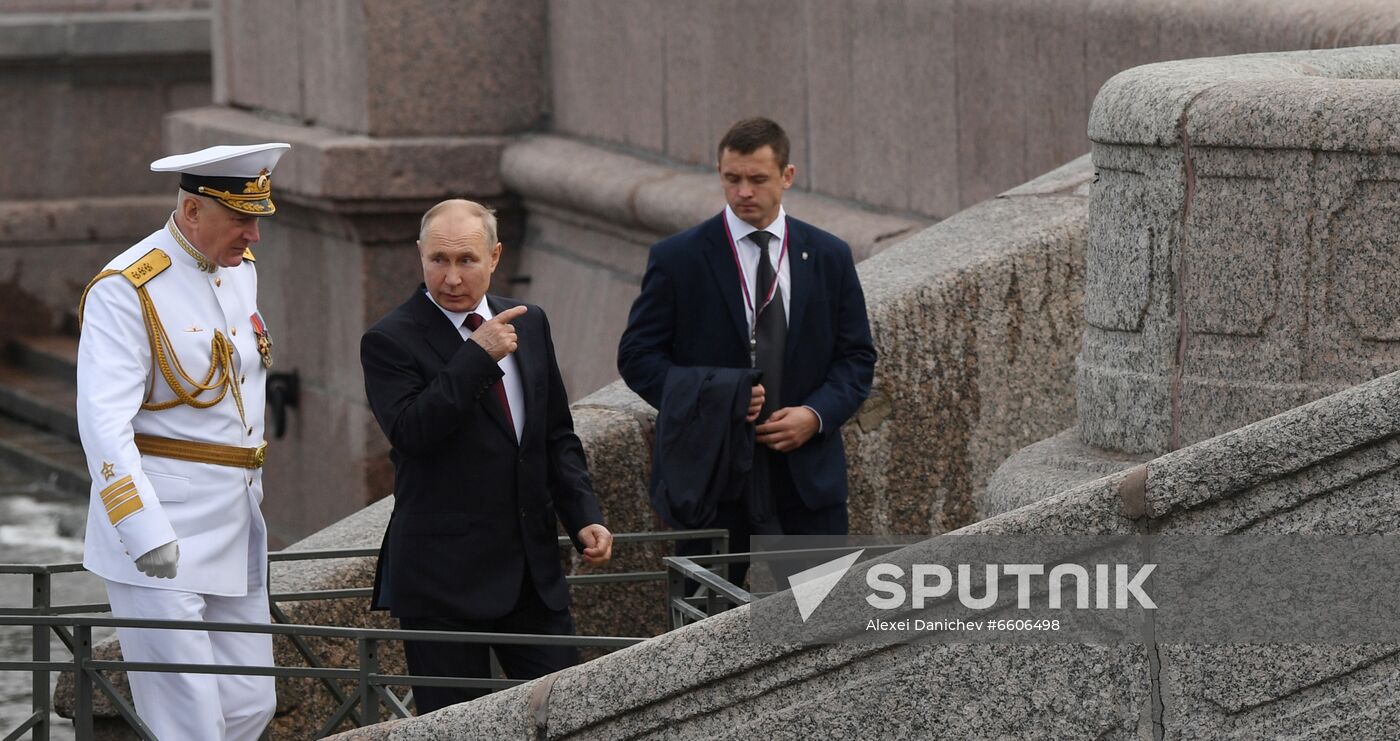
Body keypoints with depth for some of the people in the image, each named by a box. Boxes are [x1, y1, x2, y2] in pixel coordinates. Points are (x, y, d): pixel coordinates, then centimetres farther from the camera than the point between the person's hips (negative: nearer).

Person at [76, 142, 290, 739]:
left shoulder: (241, 270, 11)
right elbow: (104, 424, -22)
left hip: (236, 530, 8)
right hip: (162, 539, -8)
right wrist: (146, 532, -29)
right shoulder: (125, 290, -15)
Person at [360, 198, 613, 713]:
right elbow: (410, 431, -23)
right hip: (442, 575, -5)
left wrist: (584, 516, 5)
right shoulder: (391, 341, -7)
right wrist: (477, 355, -24)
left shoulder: (528, 324, 12)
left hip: (534, 570, 5)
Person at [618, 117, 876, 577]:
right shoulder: (677, 259, 0)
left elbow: (856, 357, 10)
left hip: (809, 475, 2)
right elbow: (637, 355, 0)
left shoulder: (830, 258, 8)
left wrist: (817, 414, -10)